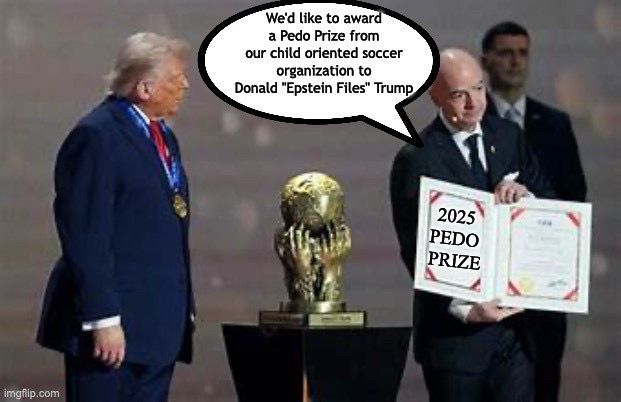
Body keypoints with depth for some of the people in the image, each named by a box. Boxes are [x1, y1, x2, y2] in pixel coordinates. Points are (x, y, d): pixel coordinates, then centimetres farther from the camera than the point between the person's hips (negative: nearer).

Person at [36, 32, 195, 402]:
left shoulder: (163, 137, 17)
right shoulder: (97, 137, -12)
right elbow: (86, 240, -17)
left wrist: (184, 310, 18)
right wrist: (103, 321, -21)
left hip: (160, 326, 9)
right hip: (114, 326, -9)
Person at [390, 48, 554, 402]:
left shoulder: (508, 136, 8)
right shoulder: (417, 159, -9)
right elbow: (415, 251, -11)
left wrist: (524, 194, -13)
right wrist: (462, 309, -24)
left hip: (513, 319, 5)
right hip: (455, 330, -4)